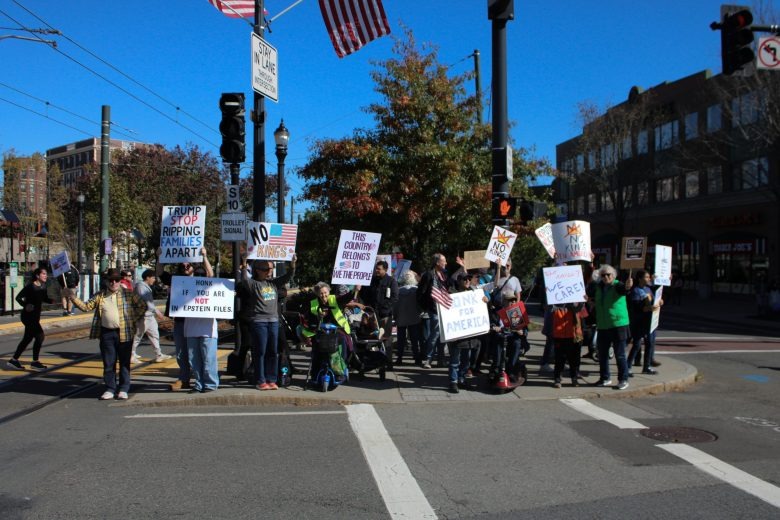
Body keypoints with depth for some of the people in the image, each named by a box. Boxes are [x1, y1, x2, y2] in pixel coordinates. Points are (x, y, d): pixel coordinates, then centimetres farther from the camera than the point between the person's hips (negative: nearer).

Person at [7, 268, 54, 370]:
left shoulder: (43, 286, 7)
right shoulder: (30, 286, -15)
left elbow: (45, 299, 15)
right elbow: (18, 297, -15)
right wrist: (25, 305, -31)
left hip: (36, 316, 8)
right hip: (28, 315, -8)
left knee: (27, 338, 13)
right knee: (40, 336, -13)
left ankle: (14, 360, 24)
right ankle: (35, 362, -3)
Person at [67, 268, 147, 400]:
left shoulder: (128, 294, 2)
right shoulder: (100, 296, 9)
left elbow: (142, 305, 3)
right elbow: (86, 307, 7)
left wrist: (134, 320, -3)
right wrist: (73, 298, -6)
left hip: (124, 333, -2)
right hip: (107, 333, 2)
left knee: (124, 362, 5)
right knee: (108, 363, 6)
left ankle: (123, 389, 13)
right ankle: (110, 389, 16)